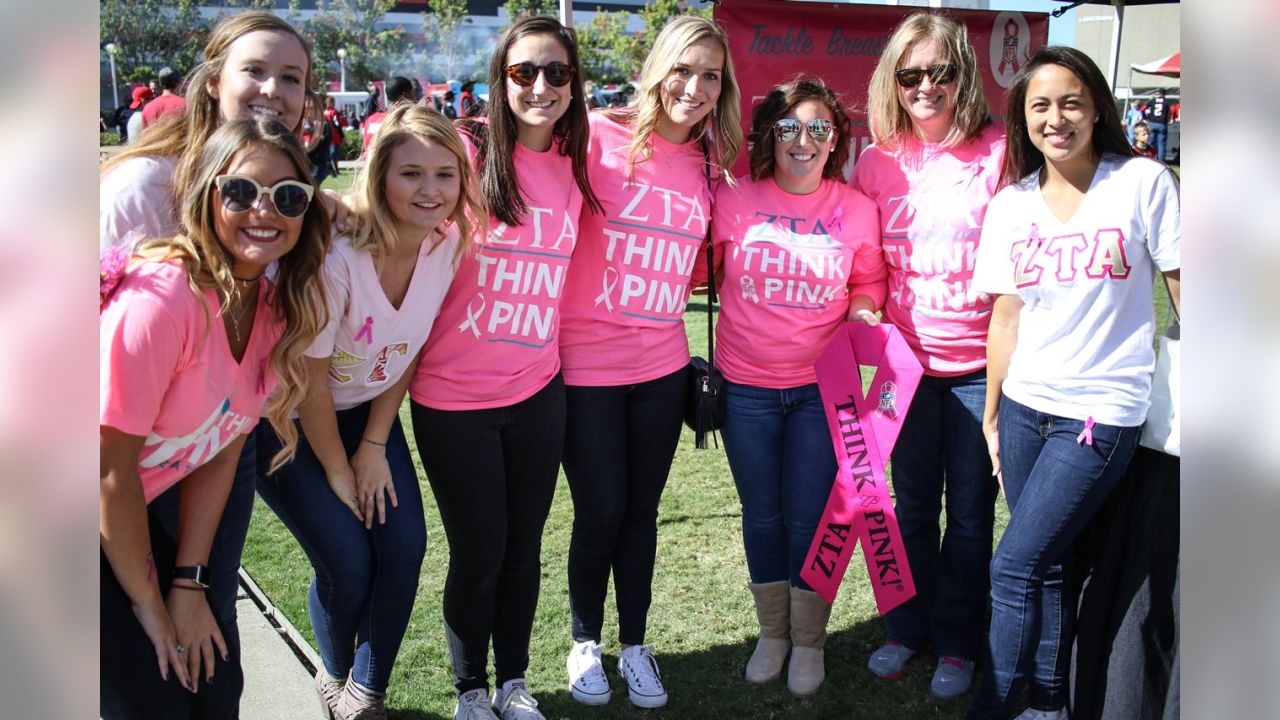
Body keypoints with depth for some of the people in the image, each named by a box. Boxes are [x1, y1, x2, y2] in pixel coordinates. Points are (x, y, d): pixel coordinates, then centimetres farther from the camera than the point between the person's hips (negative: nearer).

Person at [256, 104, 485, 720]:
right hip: (284, 421, -5)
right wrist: (338, 472, -9)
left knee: (404, 548, -5)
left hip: (366, 408, 5)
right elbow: (307, 381, -21)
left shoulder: (448, 243, -15)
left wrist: (374, 445, -2)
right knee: (348, 565, -8)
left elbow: (410, 349, -2)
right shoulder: (336, 256, -32)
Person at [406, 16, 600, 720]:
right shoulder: (466, 153, -12)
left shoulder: (574, 163, 1)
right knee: (478, 553, 8)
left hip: (537, 393, 4)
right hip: (454, 398, -4)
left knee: (524, 546, 15)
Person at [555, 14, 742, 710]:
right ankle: (585, 640, 30)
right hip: (587, 365, -4)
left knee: (641, 510, 14)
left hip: (662, 365, 4)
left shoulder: (709, 164, 5)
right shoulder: (601, 138, -11)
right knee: (600, 514, 6)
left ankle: (634, 643, 32)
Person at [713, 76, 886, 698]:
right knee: (762, 513, 13)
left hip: (822, 387, -1)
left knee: (810, 516, 5)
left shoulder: (857, 210, -2)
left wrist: (863, 313, -7)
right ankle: (772, 632, 32)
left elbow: (867, 284, 10)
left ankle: (809, 642, 25)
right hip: (747, 386, 1)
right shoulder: (735, 200, -4)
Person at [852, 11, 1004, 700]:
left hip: (979, 363, -2)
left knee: (970, 511, 10)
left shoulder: (997, 151, -8)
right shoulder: (878, 161, 1)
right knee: (913, 503, 16)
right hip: (907, 358, 3)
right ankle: (907, 628, 34)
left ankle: (956, 642, 27)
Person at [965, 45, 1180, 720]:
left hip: (1101, 411, -4)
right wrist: (992, 415, 12)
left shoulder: (1144, 184, -7)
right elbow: (1006, 316, 10)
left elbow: (1182, 289, -2)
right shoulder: (1011, 204, 5)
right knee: (1048, 567, 13)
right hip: (1025, 407, 4)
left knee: (1013, 567, -7)